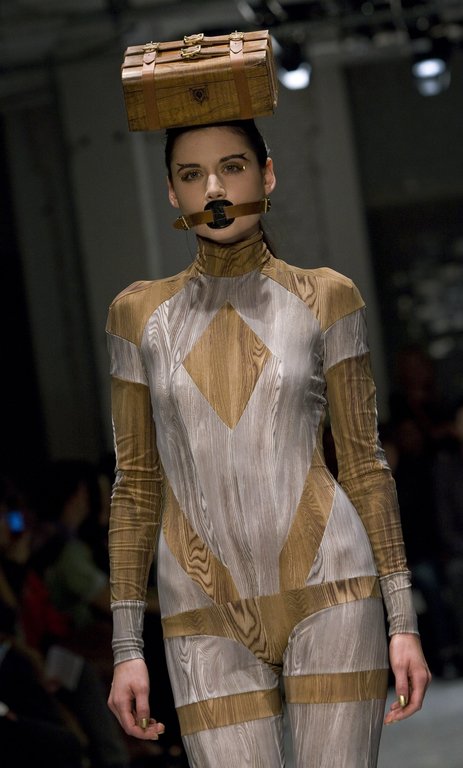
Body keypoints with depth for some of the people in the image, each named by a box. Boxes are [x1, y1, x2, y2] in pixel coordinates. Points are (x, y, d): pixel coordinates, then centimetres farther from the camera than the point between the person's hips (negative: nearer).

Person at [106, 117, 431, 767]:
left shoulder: (324, 298, 5)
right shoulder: (140, 313, 8)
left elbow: (364, 463, 5)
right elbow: (136, 485, 9)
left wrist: (404, 620, -1)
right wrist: (126, 646, 5)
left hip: (327, 592, -1)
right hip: (208, 622, 1)